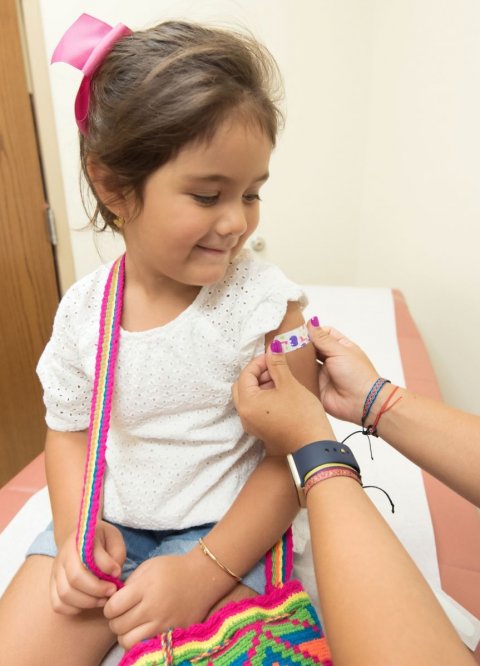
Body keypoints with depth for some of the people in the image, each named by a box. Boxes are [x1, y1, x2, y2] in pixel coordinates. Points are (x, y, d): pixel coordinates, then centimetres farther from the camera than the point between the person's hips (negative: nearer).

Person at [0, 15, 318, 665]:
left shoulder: (267, 302, -17)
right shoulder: (83, 307, -7)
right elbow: (69, 428, 7)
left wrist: (205, 571, -18)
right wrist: (76, 528, -8)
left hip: (225, 533, -2)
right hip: (105, 526, 4)